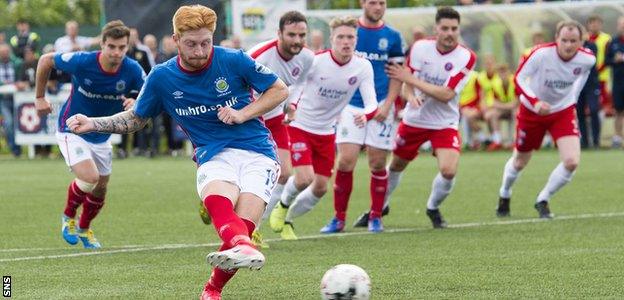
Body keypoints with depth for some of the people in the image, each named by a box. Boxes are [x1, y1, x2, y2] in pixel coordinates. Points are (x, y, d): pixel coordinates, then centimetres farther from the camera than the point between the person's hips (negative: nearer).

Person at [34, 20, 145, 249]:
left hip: (101, 137, 5)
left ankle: (84, 228, 44)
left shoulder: (132, 70, -19)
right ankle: (68, 217, 7)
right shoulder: (81, 62, -26)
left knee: (100, 189, 14)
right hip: (72, 132, -5)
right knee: (89, 177, -23)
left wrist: (137, 103, -34)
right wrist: (40, 97, -3)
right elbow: (45, 61, -9)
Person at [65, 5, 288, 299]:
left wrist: (243, 114, -6)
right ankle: (244, 249, -67)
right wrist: (92, 124, 5)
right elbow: (136, 118, 19)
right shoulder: (161, 77, 4)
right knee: (216, 200, -37)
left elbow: (280, 90, 8)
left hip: (257, 151, -1)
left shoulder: (234, 60, -3)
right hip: (214, 154, 1)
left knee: (241, 226, -25)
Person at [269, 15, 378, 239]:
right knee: (304, 178, -20)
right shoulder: (315, 61, -20)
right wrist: (293, 105, -27)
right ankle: (283, 205, 13)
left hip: (326, 132, 5)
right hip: (300, 126, -5)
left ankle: (287, 220, 30)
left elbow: (372, 103, -16)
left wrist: (365, 115, -40)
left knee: (320, 188, 6)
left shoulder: (363, 67, -11)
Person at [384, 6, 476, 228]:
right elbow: (406, 80, 2)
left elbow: (447, 95, -23)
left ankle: (433, 208, 11)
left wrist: (411, 80, -25)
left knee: (448, 171, -20)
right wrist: (410, 96, -22)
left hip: (444, 124, -2)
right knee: (396, 166, 15)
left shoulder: (466, 58, -16)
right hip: (414, 119, 2)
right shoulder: (420, 47, -8)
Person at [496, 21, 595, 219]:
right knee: (520, 162, 14)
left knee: (571, 162, -17)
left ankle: (543, 201, 7)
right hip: (532, 111, -2)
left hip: (563, 111, 2)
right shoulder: (541, 54, -30)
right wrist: (535, 102, -36)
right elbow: (519, 78, -22)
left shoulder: (587, 59, -18)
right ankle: (504, 195, 47)